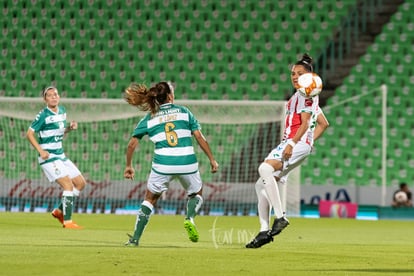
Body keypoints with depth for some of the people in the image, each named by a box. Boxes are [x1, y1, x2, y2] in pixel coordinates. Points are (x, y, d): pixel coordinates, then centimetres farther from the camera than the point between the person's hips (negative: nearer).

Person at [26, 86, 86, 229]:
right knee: (68, 185, -17)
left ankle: (59, 211, 21)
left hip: (61, 156, 8)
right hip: (49, 158, -8)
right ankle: (67, 221, -12)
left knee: (80, 183, 10)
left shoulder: (62, 111, 10)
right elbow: (29, 134, -11)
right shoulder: (43, 115, -12)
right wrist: (41, 151, -19)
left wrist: (70, 127, 2)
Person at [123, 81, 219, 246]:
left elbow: (132, 144, 9)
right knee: (196, 194, 25)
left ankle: (135, 239, 10)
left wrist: (128, 166, 21)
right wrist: (212, 159, 10)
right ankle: (190, 218, -7)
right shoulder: (184, 112, 11)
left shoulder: (150, 118, 12)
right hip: (187, 163, 0)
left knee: (150, 199, 17)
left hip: (163, 164, 0)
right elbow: (199, 137, 5)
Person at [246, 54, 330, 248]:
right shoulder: (305, 96, 25)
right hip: (292, 145, 11)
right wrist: (310, 141, 20)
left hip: (298, 143, -11)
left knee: (265, 168, -33)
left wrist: (292, 143, -25)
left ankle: (280, 216, -34)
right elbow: (323, 124, 30)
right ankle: (264, 231, 7)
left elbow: (305, 123, -16)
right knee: (261, 185, 7)